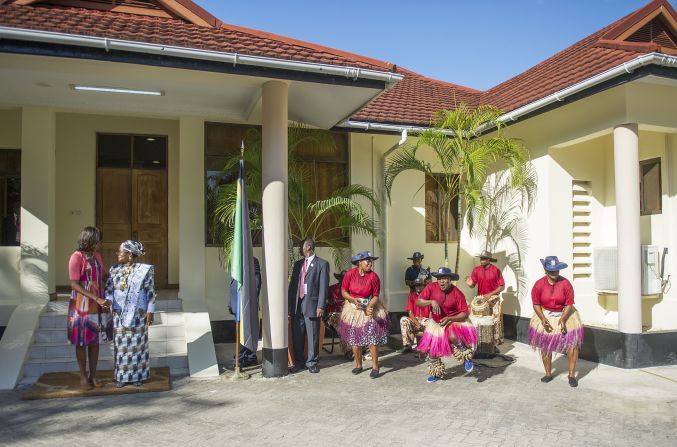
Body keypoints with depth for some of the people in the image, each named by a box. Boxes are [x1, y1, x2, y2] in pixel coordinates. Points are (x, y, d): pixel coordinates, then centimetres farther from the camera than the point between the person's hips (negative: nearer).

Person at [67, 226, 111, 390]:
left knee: (95, 341, 10)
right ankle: (83, 377, 17)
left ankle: (93, 375, 20)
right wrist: (96, 298, -23)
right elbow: (74, 284, -18)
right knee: (82, 342, 5)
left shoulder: (96, 255, 7)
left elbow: (104, 275, 20)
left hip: (98, 305, 6)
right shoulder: (77, 257, -14)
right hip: (82, 305, -6)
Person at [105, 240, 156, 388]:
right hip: (119, 314, 3)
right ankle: (122, 376, 17)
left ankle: (138, 375, 16)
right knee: (121, 344, 7)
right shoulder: (115, 269, 6)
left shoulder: (146, 269, -5)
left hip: (138, 313, -3)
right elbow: (109, 289, 4)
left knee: (137, 344, 4)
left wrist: (150, 312, -8)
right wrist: (108, 301, -17)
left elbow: (151, 292, -4)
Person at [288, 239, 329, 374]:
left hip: (311, 304, -5)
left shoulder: (322, 264, 1)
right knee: (297, 336, 8)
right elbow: (292, 284, 16)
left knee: (313, 336, 1)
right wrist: (290, 303, 8)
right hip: (297, 305, 5)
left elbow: (323, 286, -5)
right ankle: (298, 362, 19)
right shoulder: (298, 264, 17)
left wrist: (321, 306, -12)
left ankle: (311, 362, 13)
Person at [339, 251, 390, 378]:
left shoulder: (373, 276, -13)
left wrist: (369, 307, -27)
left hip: (369, 307, -2)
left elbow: (376, 296, -10)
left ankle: (375, 367, 3)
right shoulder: (350, 274, -11)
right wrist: (354, 300, -22)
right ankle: (358, 365, 26)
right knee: (354, 340, 9)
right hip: (353, 309, 2)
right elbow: (343, 291, -5)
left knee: (372, 338, -8)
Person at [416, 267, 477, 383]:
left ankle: (466, 357, -6)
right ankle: (436, 373, 33)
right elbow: (418, 302, -18)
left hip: (454, 320, -4)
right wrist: (431, 301, -34)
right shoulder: (431, 287, -16)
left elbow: (464, 313, -18)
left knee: (453, 337, -34)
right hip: (436, 323, 4)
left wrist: (449, 319, -31)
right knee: (431, 348, 8)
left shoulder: (457, 293, -21)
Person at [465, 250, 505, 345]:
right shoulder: (476, 270, -2)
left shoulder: (496, 270, -12)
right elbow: (473, 284, 1)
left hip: (493, 299, -3)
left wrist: (490, 294, -20)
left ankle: (496, 340, 10)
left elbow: (502, 286, -12)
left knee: (495, 320, 0)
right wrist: (469, 283, -23)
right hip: (480, 298, 3)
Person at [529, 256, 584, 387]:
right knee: (545, 346, 8)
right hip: (545, 316, 1)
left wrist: (563, 320, -23)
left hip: (565, 315, -1)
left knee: (573, 344, -9)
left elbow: (569, 304, -13)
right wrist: (543, 319, -19)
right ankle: (548, 374, 25)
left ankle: (572, 375, 6)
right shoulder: (539, 285, -14)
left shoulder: (565, 283, -16)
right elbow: (536, 304, -8)